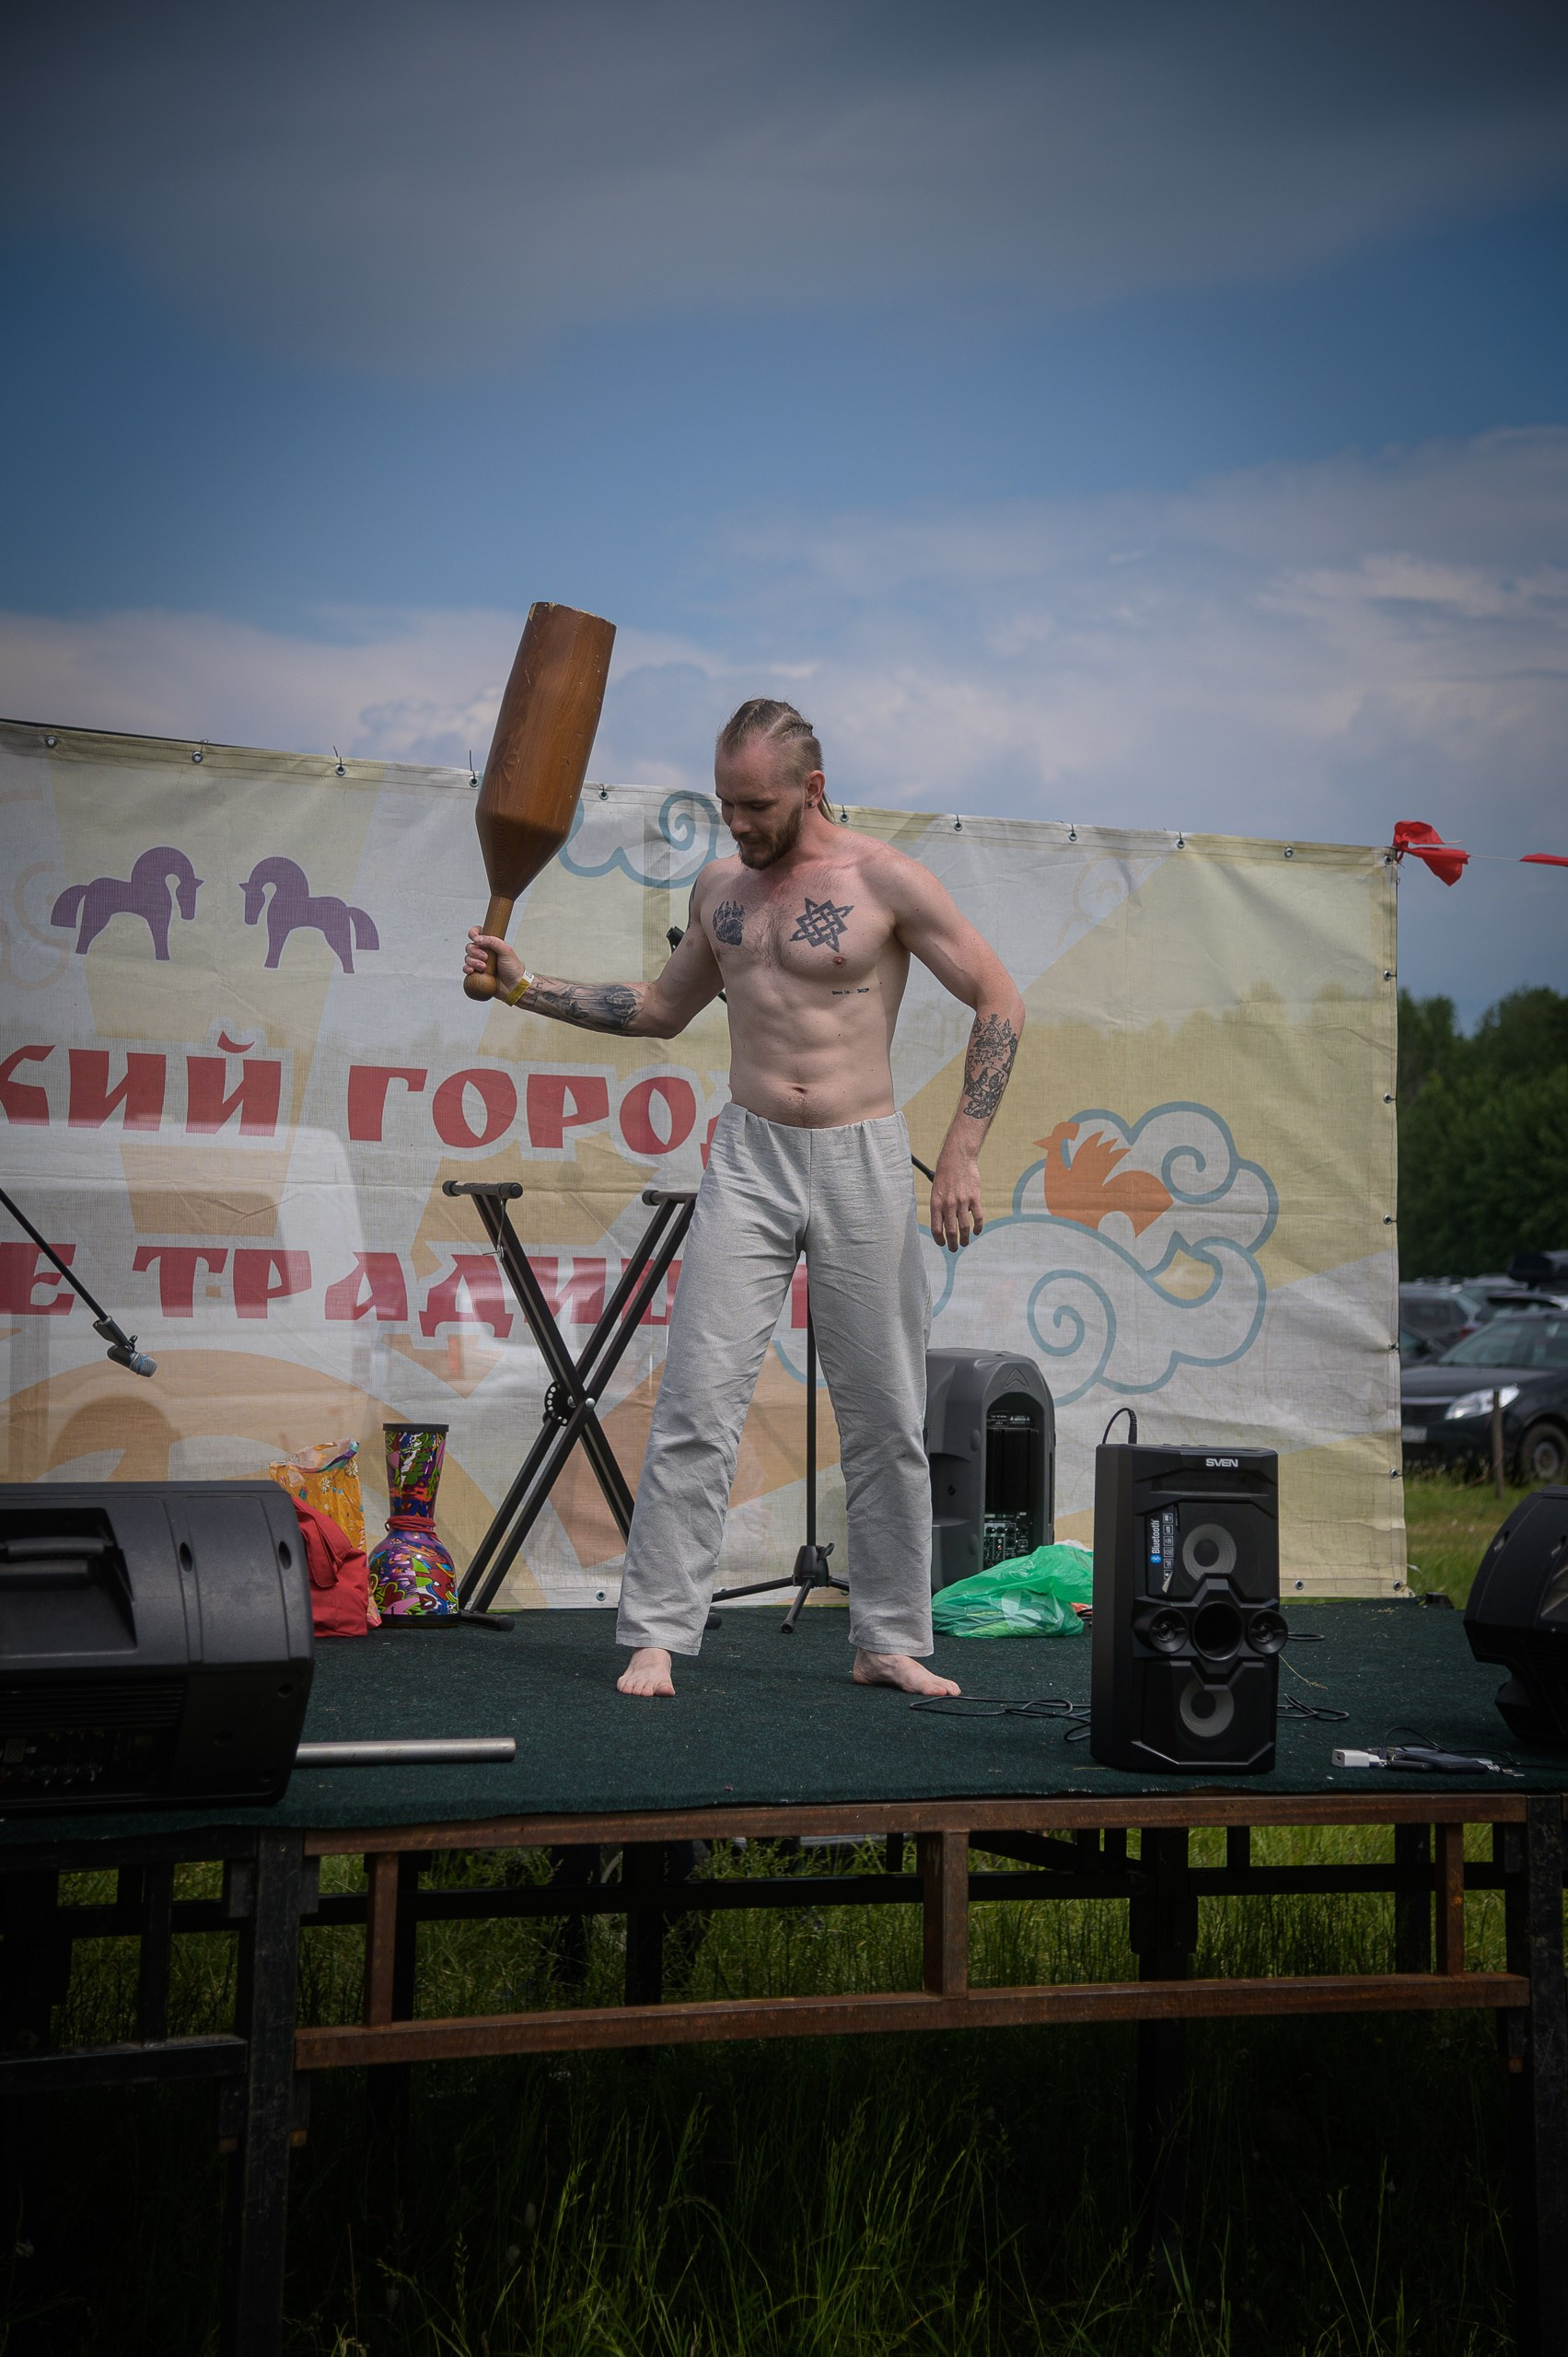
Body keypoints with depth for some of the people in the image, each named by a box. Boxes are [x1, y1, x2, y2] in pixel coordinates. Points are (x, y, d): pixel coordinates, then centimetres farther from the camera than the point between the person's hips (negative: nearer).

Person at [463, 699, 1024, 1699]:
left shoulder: (885, 878, -5)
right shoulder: (720, 887, 10)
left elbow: (1001, 1003, -4)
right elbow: (664, 1008, 24)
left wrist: (961, 1156, -10)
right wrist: (528, 986, 13)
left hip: (862, 1163, -3)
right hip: (748, 1157, 3)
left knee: (886, 1420, 4)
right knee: (698, 1406, -5)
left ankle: (891, 1642, 16)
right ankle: (656, 1635, 1)